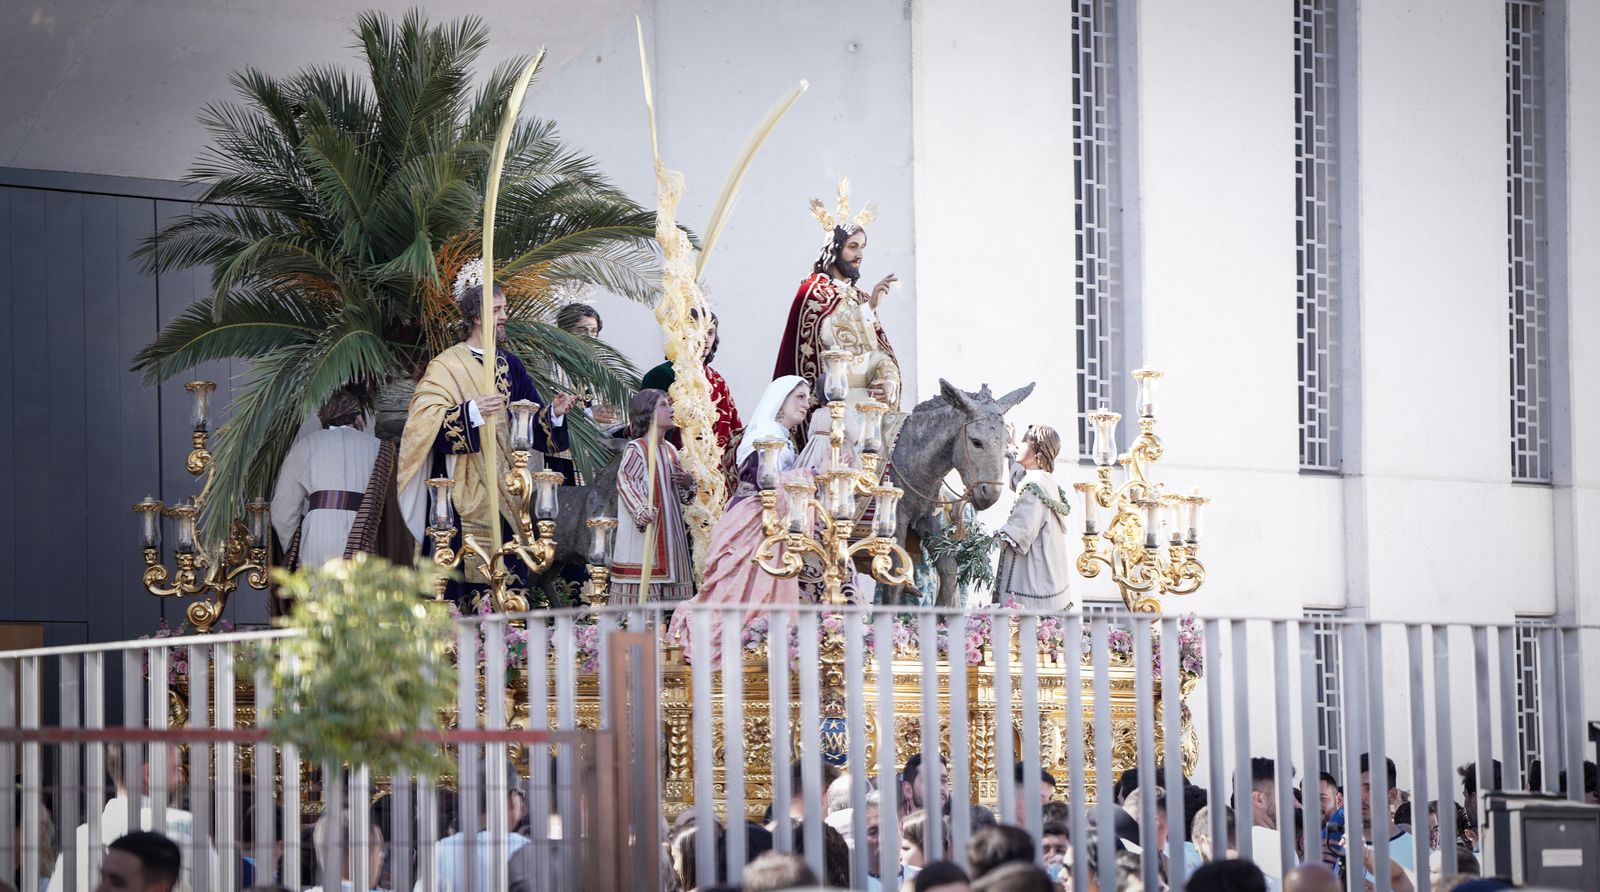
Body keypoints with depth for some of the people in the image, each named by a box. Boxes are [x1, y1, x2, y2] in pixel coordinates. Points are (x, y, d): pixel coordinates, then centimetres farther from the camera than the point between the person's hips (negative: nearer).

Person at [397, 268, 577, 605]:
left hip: (504, 486, 6)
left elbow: (531, 422, 16)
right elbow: (425, 419, -16)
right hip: (464, 495, -6)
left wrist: (553, 412, -4)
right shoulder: (447, 366, -3)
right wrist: (471, 411, -29)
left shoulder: (510, 366, 15)